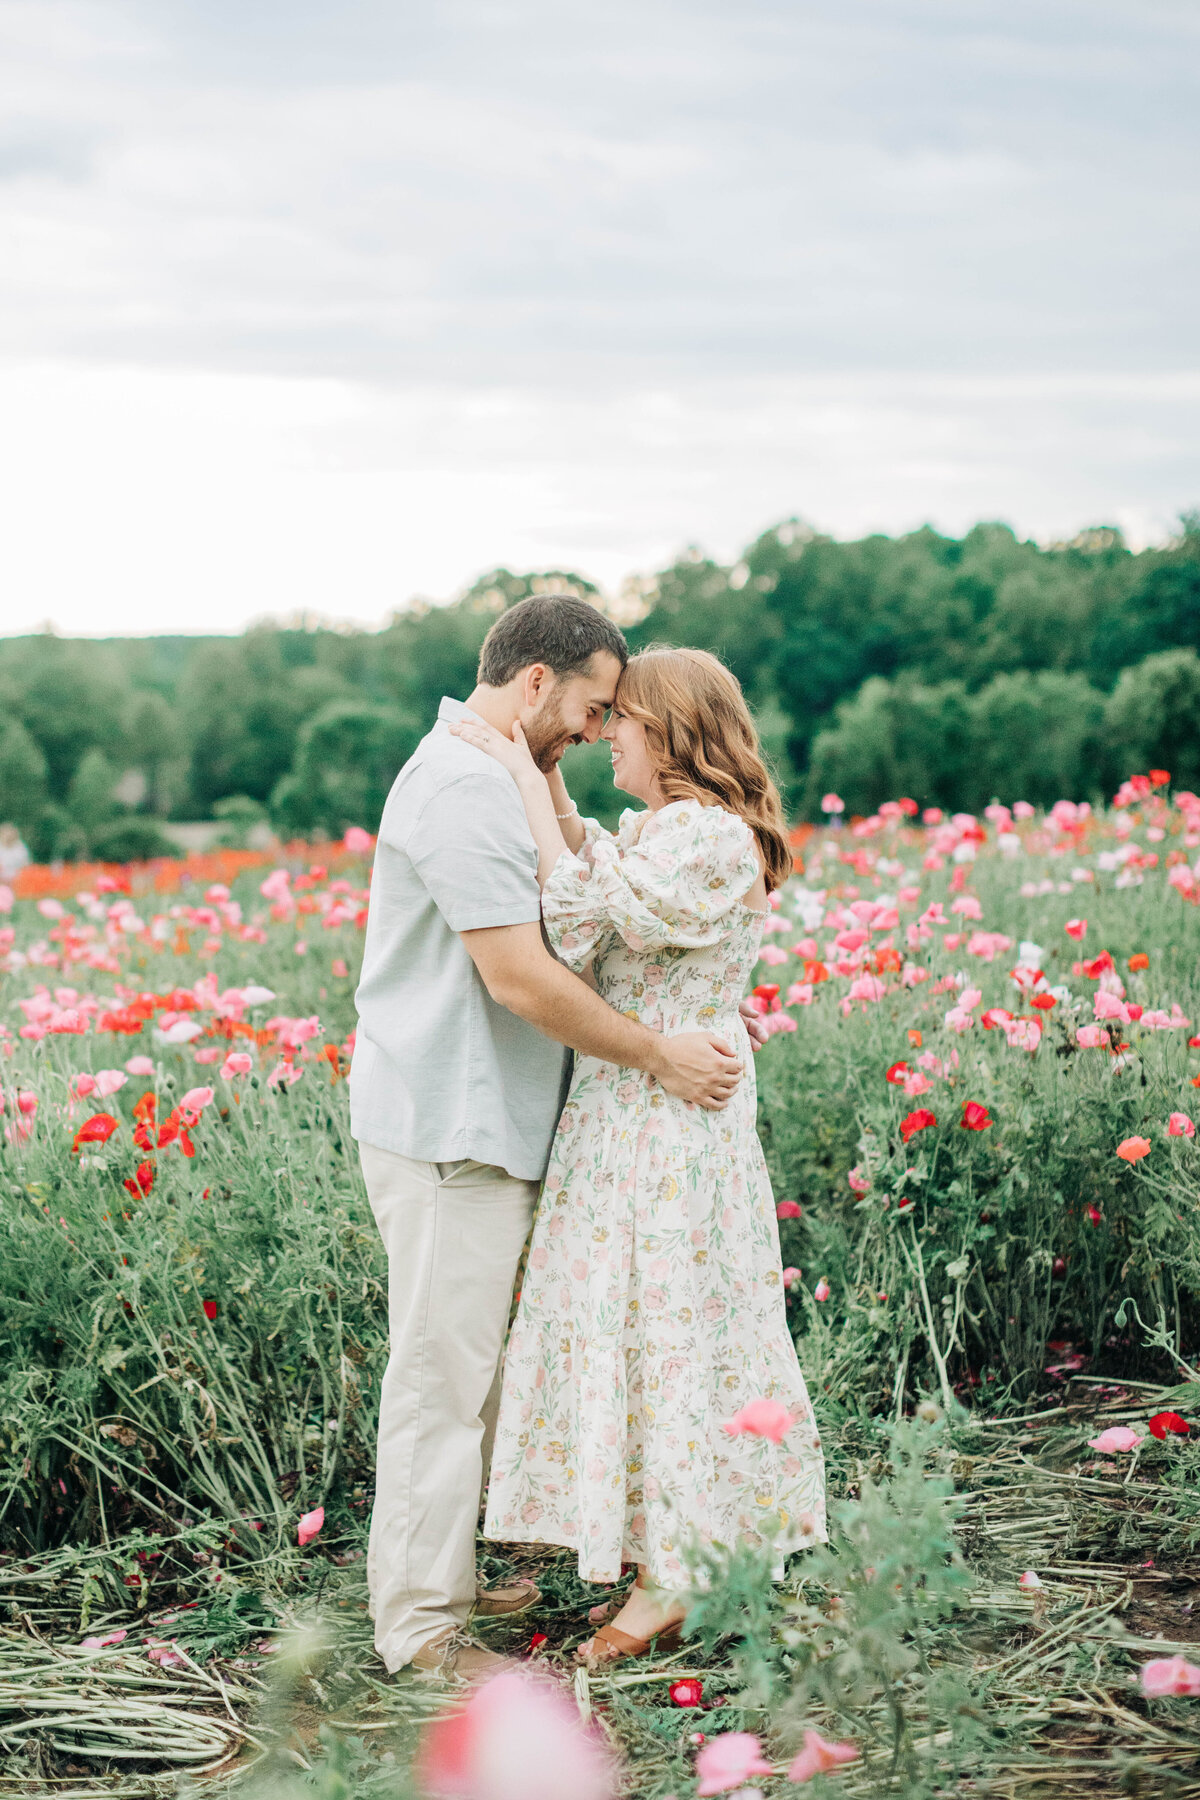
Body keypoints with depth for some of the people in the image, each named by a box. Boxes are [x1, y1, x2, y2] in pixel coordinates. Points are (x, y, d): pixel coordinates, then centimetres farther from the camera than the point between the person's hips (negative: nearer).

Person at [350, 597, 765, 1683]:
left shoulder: (491, 776, 16)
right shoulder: (468, 789, -19)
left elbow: (567, 904, 14)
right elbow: (522, 979, -21)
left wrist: (553, 798, 8)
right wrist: (658, 1057, -14)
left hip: (474, 1122, 11)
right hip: (449, 1132, -11)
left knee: (470, 1363, 17)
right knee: (444, 1373, -3)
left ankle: (443, 1579, 28)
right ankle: (421, 1626, 6)